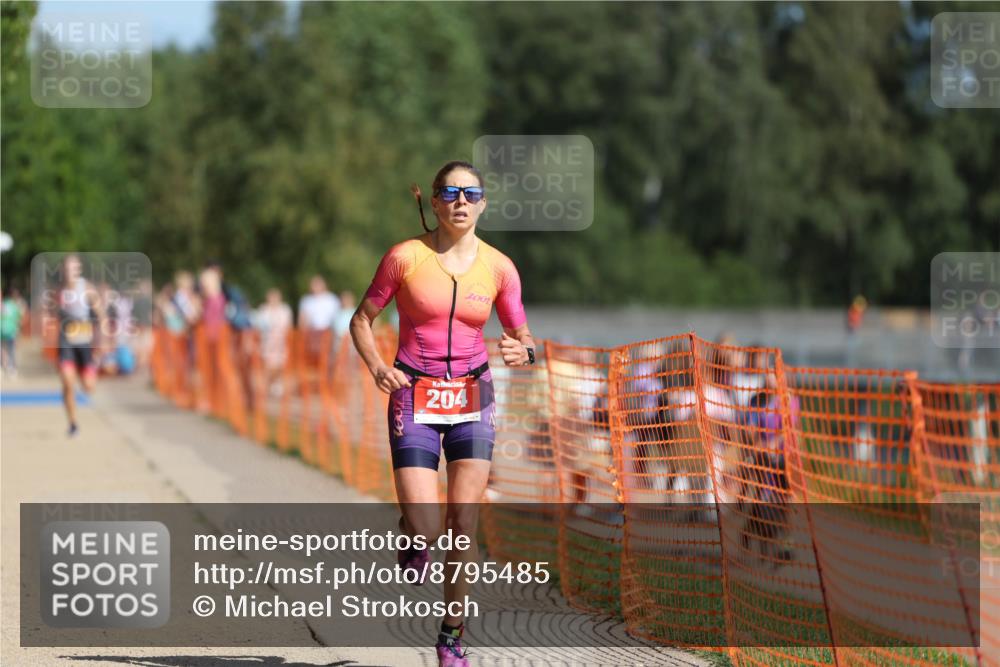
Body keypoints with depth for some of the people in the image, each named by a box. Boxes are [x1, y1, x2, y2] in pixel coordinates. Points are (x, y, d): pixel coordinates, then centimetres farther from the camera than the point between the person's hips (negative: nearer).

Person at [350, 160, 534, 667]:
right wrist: (377, 367, -15)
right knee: (426, 530, -12)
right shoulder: (405, 257, -6)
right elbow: (362, 321, 3)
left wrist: (523, 353, -17)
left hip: (473, 398, 2)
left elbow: (523, 339, 7)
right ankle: (413, 534, 26)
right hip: (415, 398, -2)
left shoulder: (498, 267, 0)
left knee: (464, 524, -3)